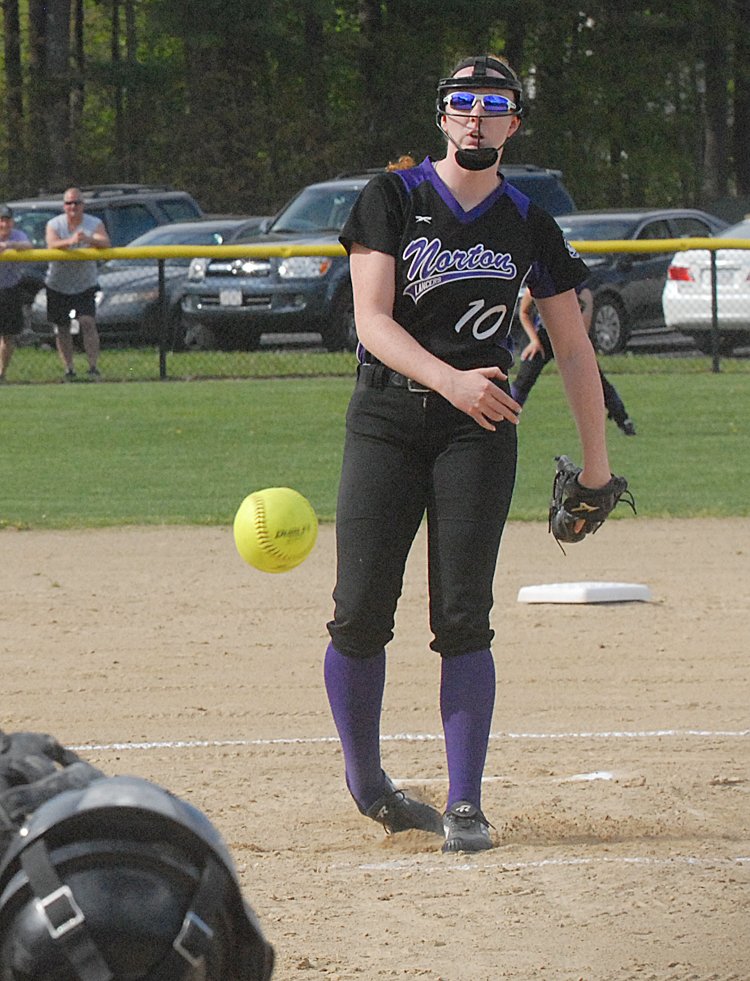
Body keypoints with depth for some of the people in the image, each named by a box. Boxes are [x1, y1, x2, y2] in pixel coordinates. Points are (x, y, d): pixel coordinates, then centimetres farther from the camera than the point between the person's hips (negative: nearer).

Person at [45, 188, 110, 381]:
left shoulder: (94, 224, -6)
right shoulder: (54, 225, -5)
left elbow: (105, 243, -24)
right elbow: (52, 244, -25)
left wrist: (89, 239, -45)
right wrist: (70, 241, -46)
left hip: (85, 284, -1)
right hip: (58, 284, 1)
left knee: (88, 322, -16)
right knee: (61, 329, 4)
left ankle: (93, 366, -16)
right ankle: (68, 369, 13)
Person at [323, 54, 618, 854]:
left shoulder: (529, 227, 8)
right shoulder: (392, 200, 1)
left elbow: (572, 345, 14)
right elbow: (372, 318, -10)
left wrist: (596, 458, 11)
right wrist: (449, 380, -26)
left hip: (480, 428, 1)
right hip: (388, 417, -1)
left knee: (463, 617, -7)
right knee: (361, 612, -5)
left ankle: (465, 804, -4)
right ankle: (364, 782, 15)